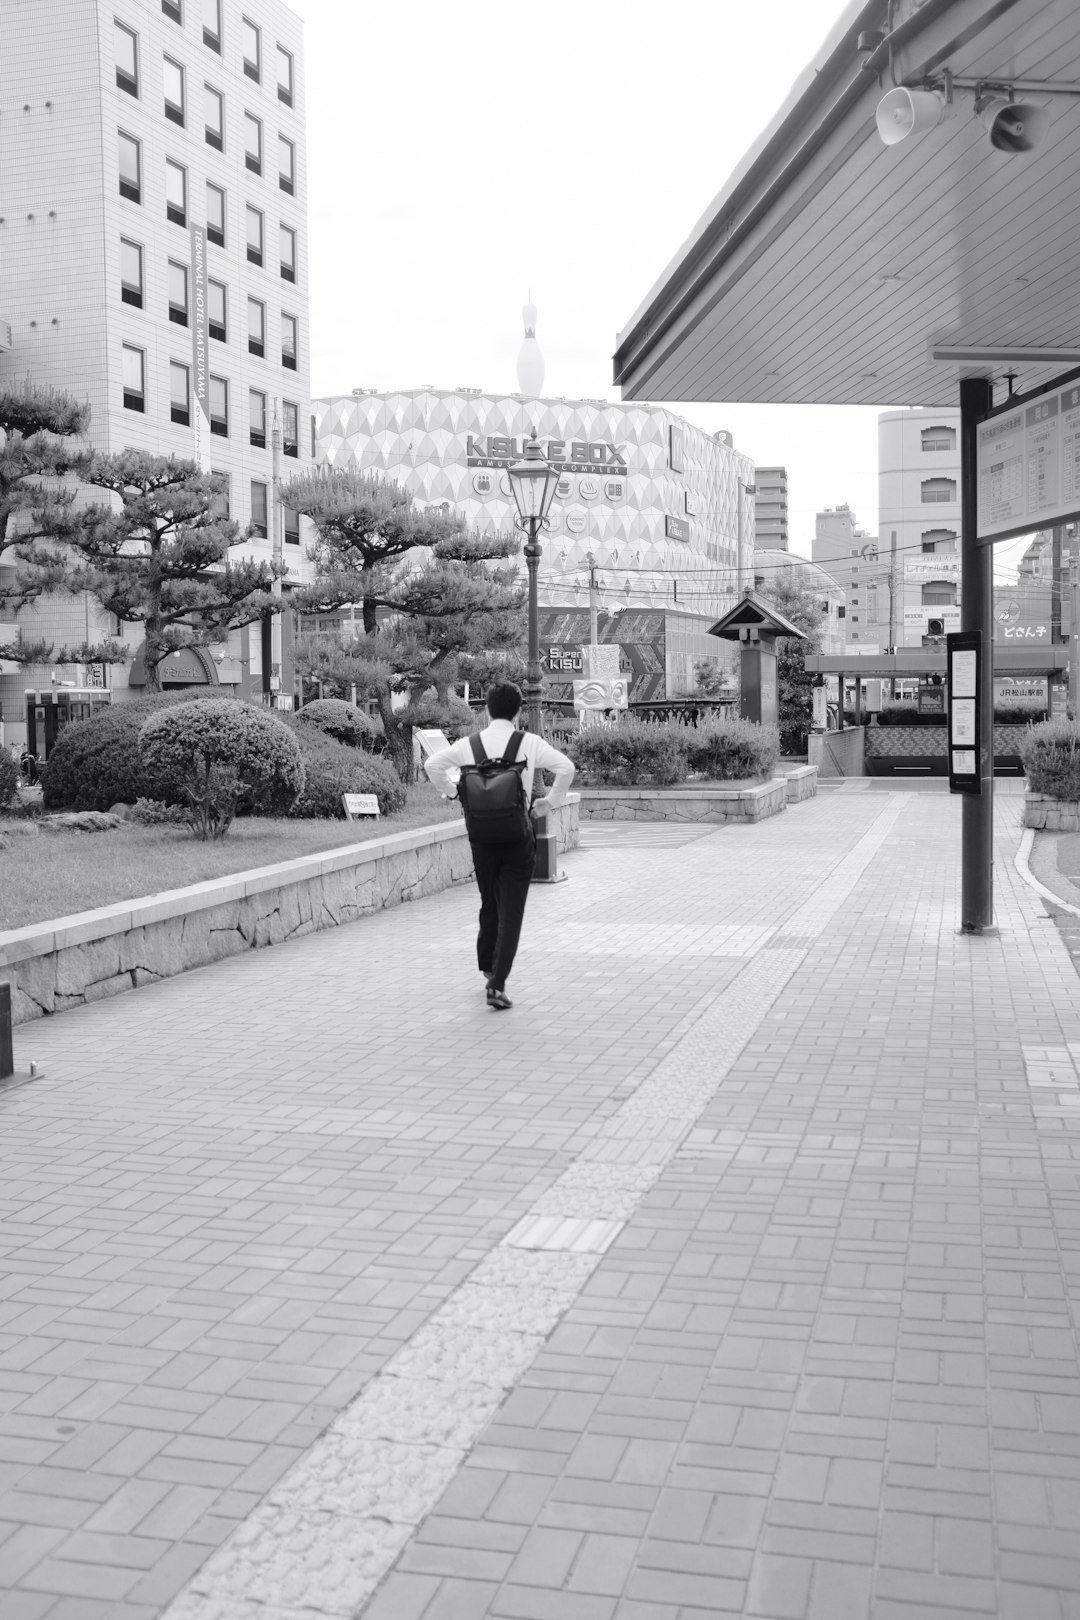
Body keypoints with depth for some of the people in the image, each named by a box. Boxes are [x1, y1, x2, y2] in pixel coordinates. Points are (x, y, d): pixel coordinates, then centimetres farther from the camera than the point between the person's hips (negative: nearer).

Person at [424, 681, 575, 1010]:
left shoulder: (469, 744, 1)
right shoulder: (529, 743, -5)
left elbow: (432, 764, -2)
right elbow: (566, 767, -13)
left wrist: (452, 792, 12)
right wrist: (551, 801, 1)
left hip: (481, 835, 3)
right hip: (518, 836, -3)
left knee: (488, 905, 22)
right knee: (510, 912, 0)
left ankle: (488, 968, 36)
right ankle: (497, 985, -7)